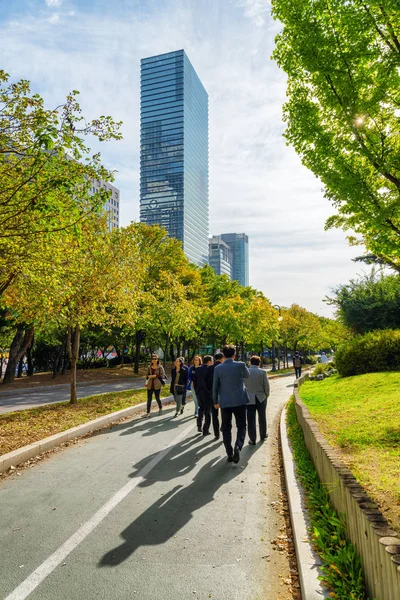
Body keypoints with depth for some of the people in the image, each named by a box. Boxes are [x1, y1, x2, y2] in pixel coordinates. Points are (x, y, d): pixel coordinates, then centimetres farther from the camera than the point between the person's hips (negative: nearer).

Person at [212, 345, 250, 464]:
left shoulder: (218, 368, -4)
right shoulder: (240, 365, -8)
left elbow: (215, 386, 3)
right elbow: (247, 376, 12)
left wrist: (215, 401, 14)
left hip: (224, 402, 1)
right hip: (240, 401, -1)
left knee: (226, 428, 11)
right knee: (241, 426, 10)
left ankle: (229, 454, 13)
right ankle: (238, 446, -14)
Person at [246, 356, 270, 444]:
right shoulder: (262, 372, -8)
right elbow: (266, 386, -6)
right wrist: (266, 395, 11)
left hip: (249, 399, 0)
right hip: (261, 398, 0)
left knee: (251, 419, 4)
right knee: (262, 417, 18)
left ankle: (252, 439, 4)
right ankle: (263, 435, 33)